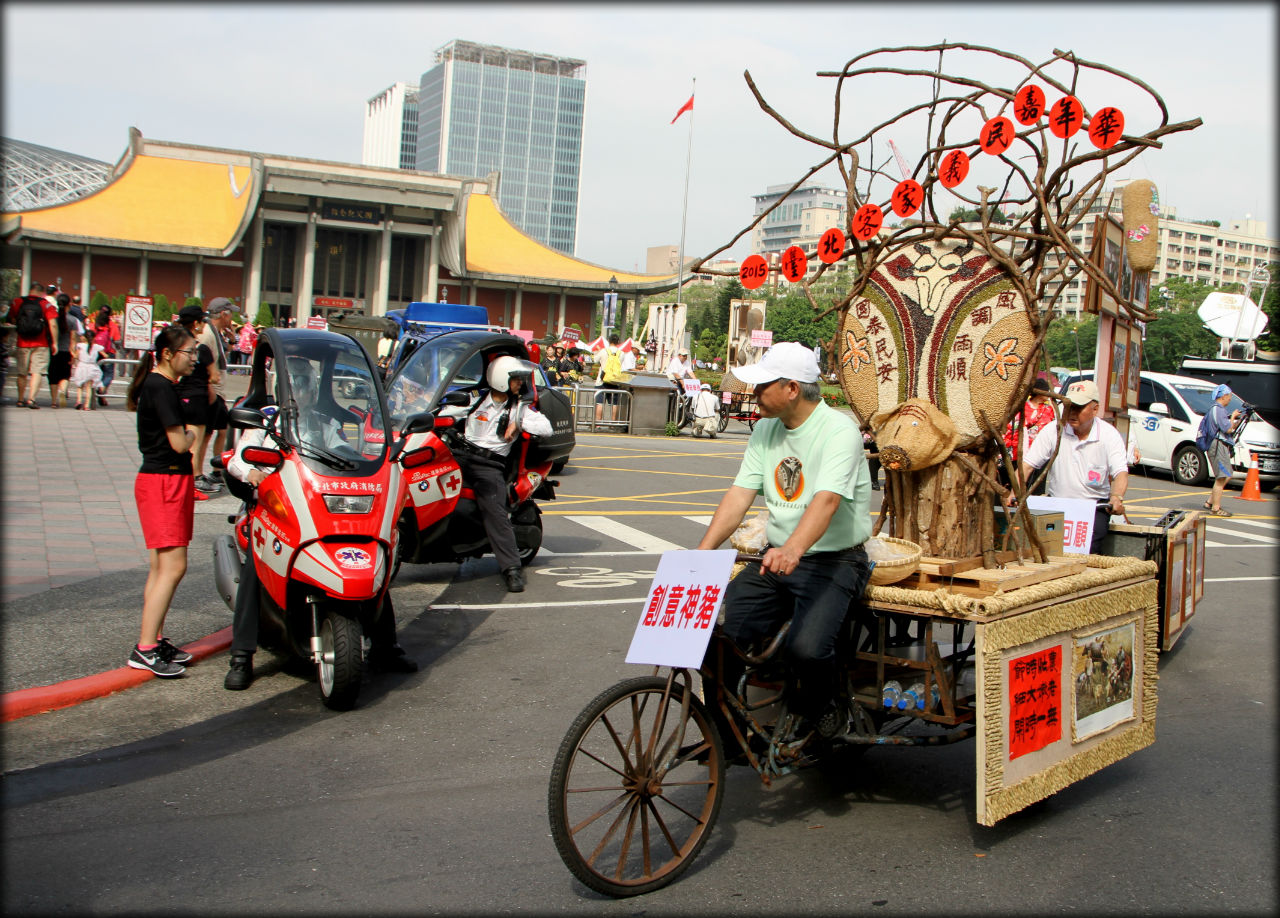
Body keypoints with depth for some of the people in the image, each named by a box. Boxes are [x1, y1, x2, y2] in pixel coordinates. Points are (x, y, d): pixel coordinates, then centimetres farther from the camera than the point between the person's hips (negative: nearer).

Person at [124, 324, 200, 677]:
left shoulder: (159, 385, 16)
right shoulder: (161, 388, -15)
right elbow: (179, 443, -18)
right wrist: (191, 433, 0)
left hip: (170, 481, 10)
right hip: (164, 482, -10)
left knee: (161, 567, 12)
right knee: (172, 567, -11)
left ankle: (154, 639, 18)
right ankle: (144, 649, -9)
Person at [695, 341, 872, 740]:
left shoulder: (839, 430, -14)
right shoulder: (765, 429, 8)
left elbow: (827, 498, -30)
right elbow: (740, 493, 1)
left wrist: (792, 550, -48)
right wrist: (702, 552, -13)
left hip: (833, 562, -6)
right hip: (775, 558, 6)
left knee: (806, 647, -28)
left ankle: (823, 709, 7)